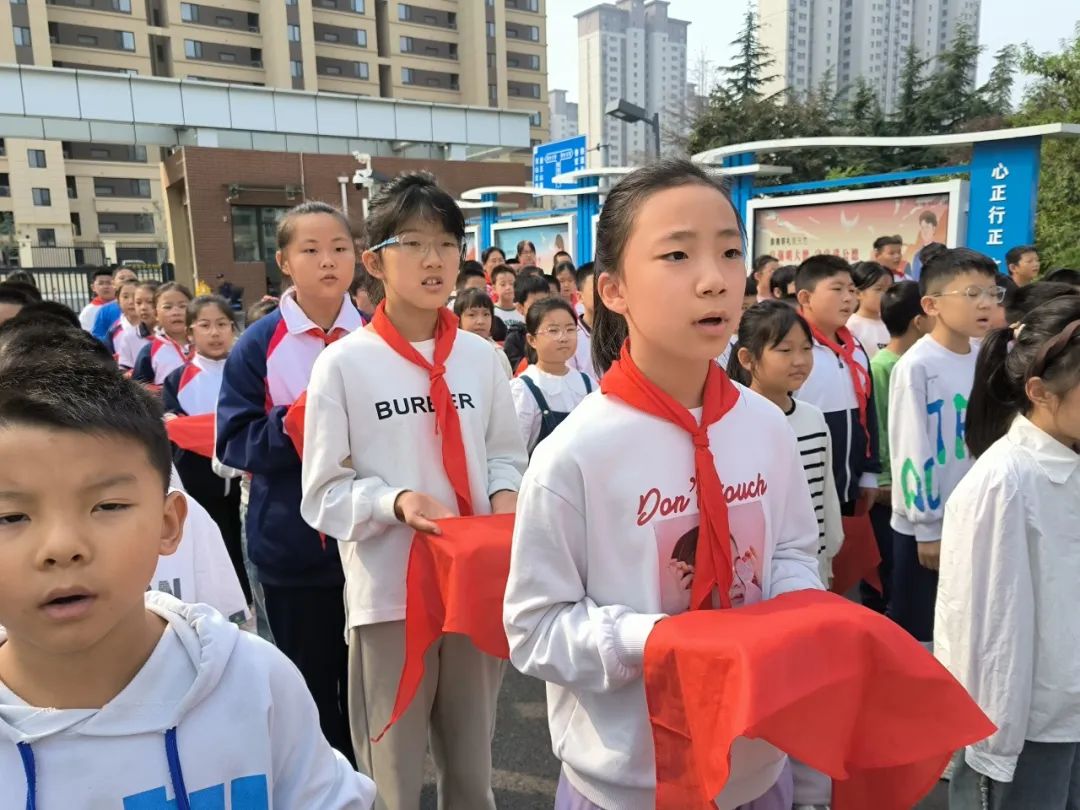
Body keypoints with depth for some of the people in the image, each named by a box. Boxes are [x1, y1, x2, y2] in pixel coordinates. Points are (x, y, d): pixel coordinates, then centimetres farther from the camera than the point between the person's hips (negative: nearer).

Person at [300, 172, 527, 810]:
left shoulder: (481, 356, 1)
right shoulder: (345, 363, -10)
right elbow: (324, 493, -7)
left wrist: (504, 493, -10)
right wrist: (395, 502, -24)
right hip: (389, 591, -3)